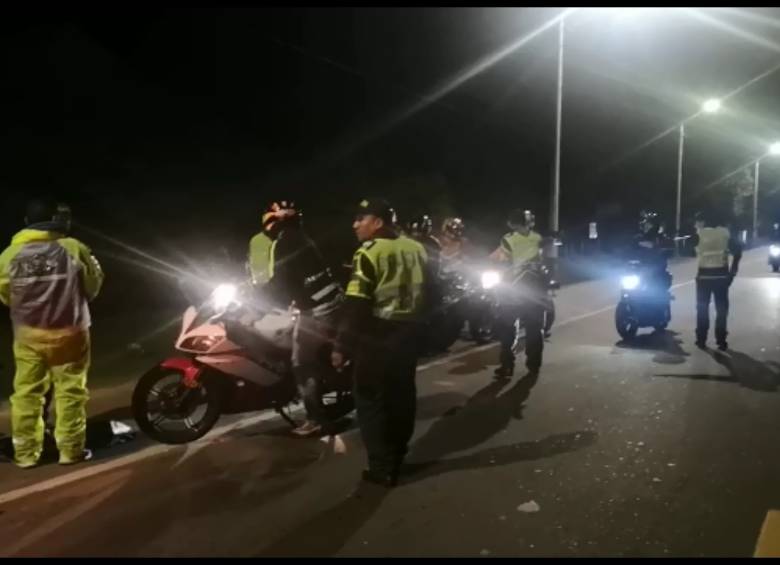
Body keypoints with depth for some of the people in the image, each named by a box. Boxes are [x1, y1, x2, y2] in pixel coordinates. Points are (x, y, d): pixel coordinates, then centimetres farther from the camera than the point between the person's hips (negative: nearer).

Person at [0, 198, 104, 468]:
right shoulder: (74, 249, -10)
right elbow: (94, 284, 3)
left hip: (28, 334, 2)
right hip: (68, 332, -2)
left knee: (27, 393, 11)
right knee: (70, 391, 7)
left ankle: (26, 453, 17)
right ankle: (71, 450, 11)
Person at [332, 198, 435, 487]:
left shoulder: (369, 253, -15)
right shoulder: (416, 249, 6)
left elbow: (356, 305, -19)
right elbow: (429, 294, 12)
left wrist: (341, 346, -14)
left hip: (376, 335, -7)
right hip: (408, 332, 7)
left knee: (372, 400, 3)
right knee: (402, 395, 18)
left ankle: (382, 468, 6)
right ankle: (396, 456, 33)